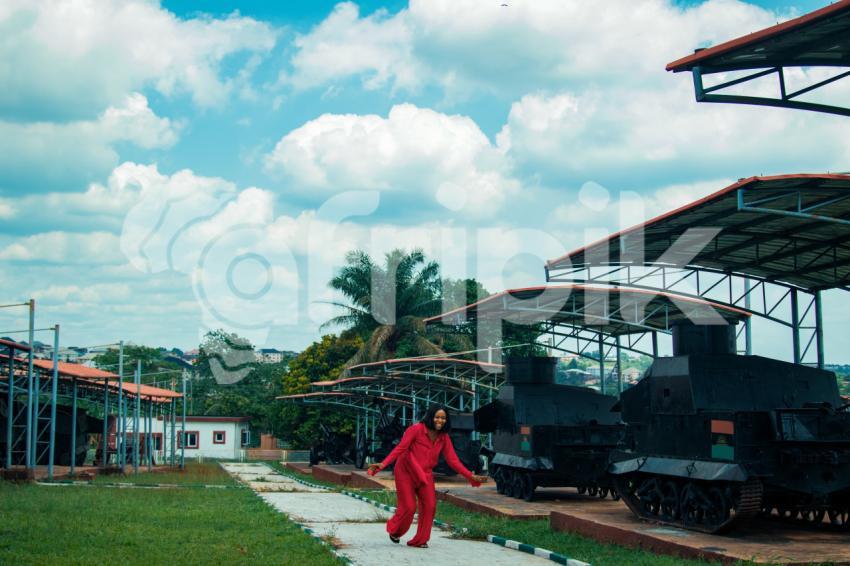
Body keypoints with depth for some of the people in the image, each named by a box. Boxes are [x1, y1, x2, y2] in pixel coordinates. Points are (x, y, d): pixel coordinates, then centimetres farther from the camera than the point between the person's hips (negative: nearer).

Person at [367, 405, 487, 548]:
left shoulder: (444, 438, -1)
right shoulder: (416, 429, -18)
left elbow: (452, 460, 1)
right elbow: (400, 448, -22)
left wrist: (471, 476, -4)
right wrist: (383, 464, -34)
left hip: (425, 475, 5)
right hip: (406, 472, -5)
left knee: (430, 506, -6)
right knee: (408, 507, -5)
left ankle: (420, 540, 10)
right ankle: (394, 531, 26)